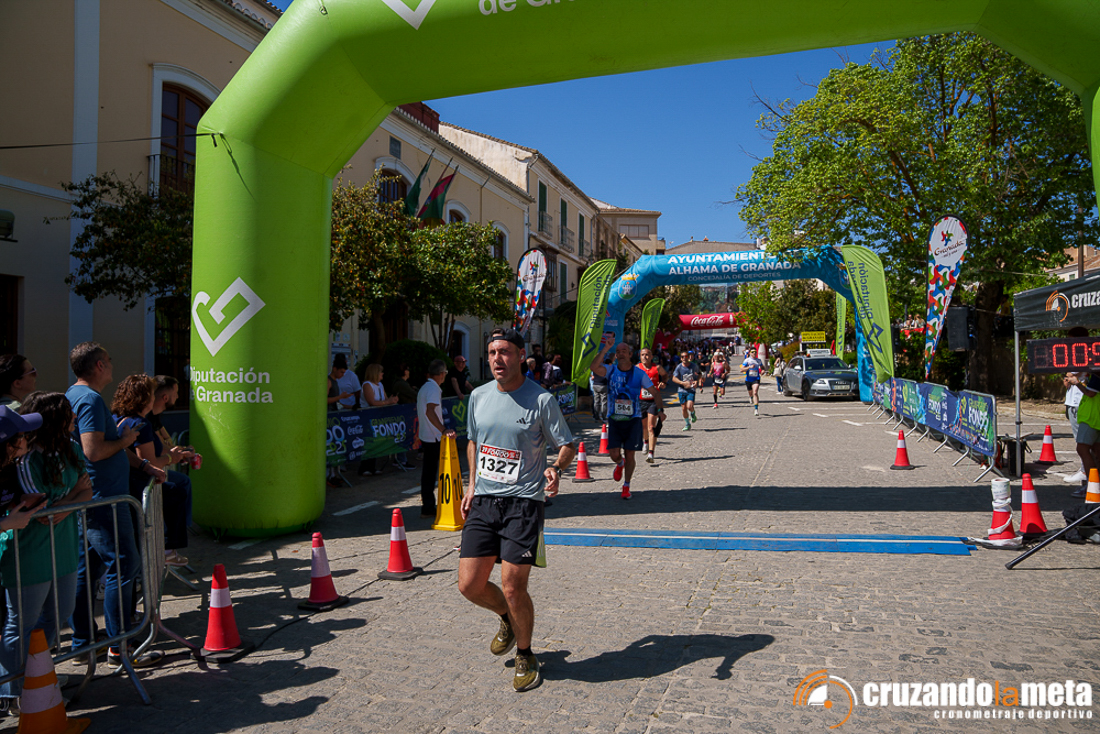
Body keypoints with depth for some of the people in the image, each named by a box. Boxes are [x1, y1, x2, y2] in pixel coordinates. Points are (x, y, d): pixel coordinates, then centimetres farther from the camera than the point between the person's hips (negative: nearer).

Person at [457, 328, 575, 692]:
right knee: (470, 585, 1)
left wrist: (555, 469, -20)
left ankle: (525, 655, 20)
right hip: (483, 501, 5)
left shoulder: (541, 399, -7)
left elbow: (567, 444, 0)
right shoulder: (478, 396, 8)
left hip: (523, 502, -5)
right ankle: (508, 619, 34)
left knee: (513, 587, -8)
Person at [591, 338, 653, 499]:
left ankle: (626, 487, 18)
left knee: (629, 455, 1)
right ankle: (620, 464, 34)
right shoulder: (611, 370, -1)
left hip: (633, 419, 0)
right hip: (614, 419, 1)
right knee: (614, 454, -4)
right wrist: (605, 348, -25)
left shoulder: (639, 373, -1)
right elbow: (594, 367, -22)